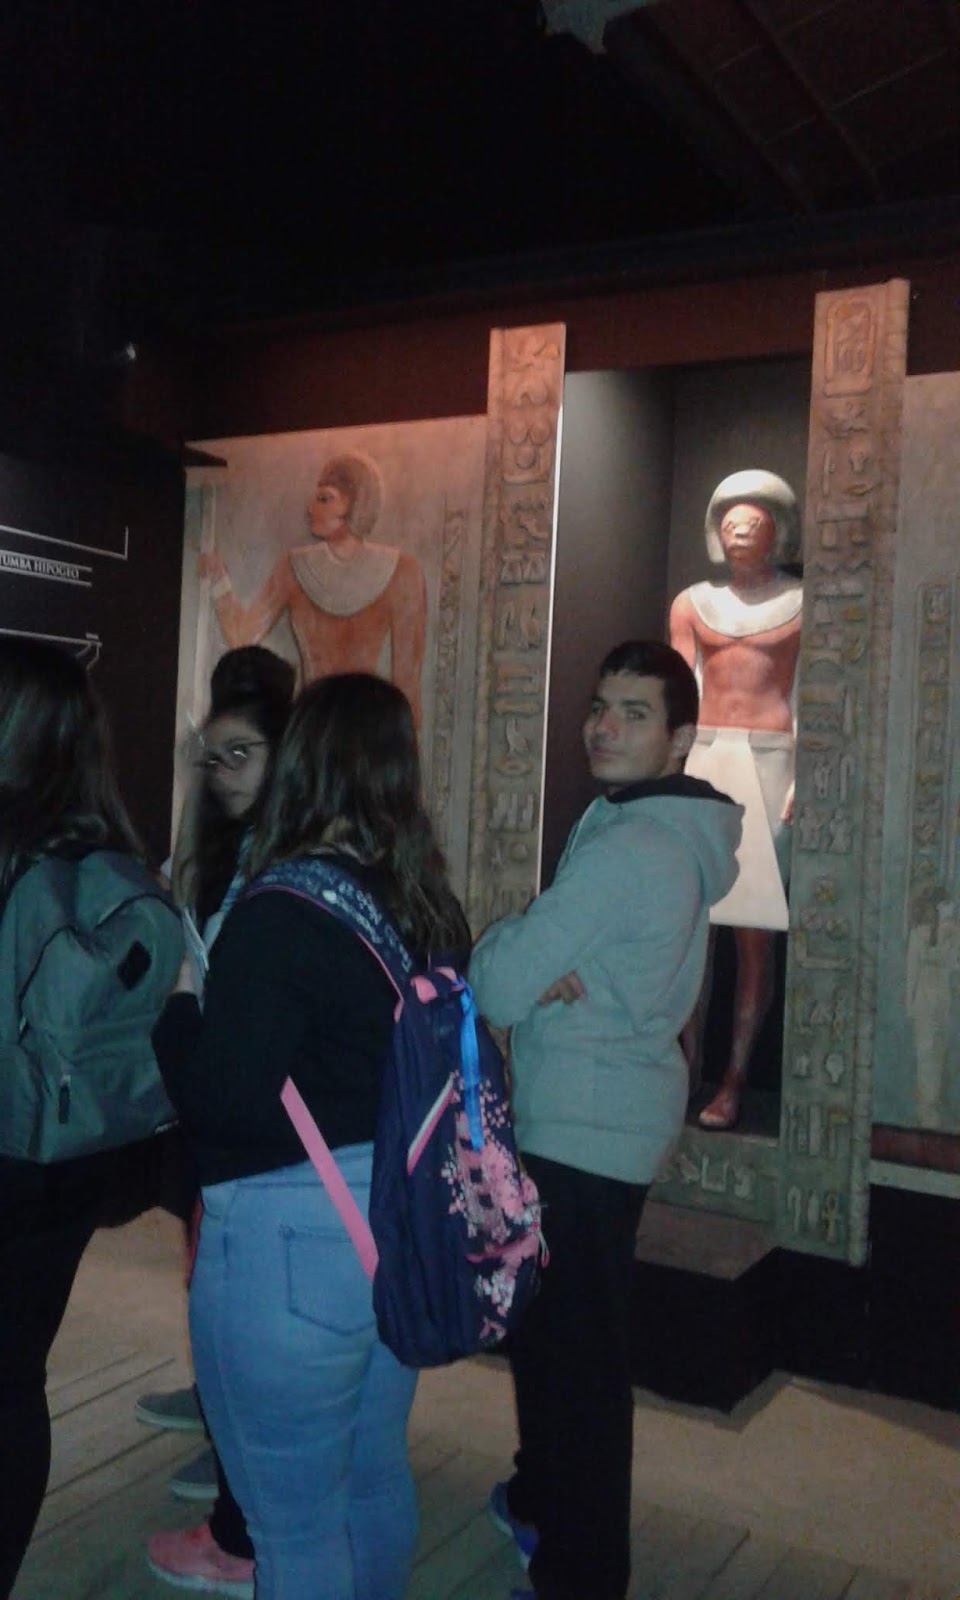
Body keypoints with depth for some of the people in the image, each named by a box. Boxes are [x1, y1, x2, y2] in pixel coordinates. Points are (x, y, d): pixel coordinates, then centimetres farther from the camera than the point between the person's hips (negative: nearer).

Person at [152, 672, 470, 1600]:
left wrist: (176, 997, -6)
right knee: (376, 1478, 25)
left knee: (295, 1517, 11)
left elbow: (219, 1102, -21)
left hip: (292, 1236, -8)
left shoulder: (281, 911, -20)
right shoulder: (427, 905, 3)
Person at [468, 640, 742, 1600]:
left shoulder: (624, 849, -23)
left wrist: (506, 946, -2)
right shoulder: (672, 834, 9)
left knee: (572, 1347, 2)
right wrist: (542, 970, -11)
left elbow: (496, 987, -22)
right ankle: (545, 1498, 42)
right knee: (550, 1325, 23)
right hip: (607, 1115, 10)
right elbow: (557, 950, 11)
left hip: (580, 1128, -10)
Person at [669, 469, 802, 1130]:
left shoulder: (802, 603, 7)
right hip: (701, 758, 3)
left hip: (769, 761, -3)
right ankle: (687, 1066, 10)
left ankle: (735, 1079, 2)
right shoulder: (693, 603, 14)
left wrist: (805, 777, -11)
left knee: (754, 928, -3)